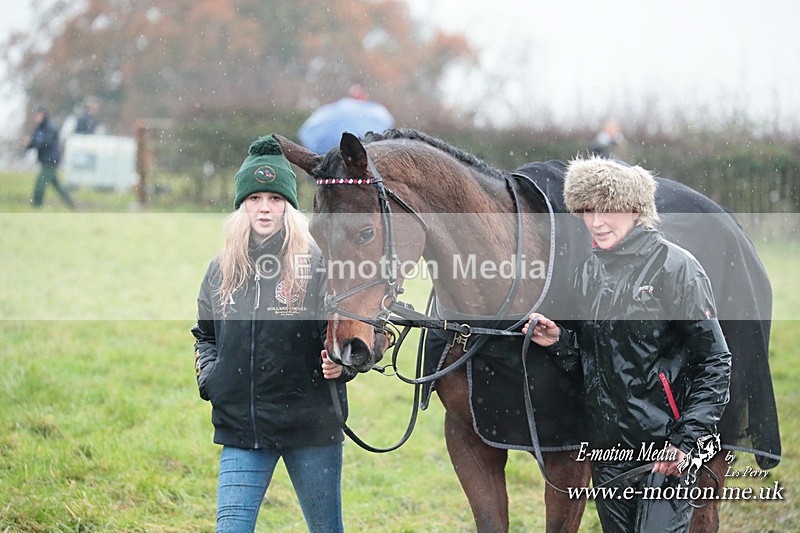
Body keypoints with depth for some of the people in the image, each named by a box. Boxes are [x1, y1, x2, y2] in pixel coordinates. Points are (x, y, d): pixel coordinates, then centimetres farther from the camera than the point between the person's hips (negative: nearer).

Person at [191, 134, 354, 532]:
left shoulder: (316, 264, -6)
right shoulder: (223, 269, 7)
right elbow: (205, 334, 21)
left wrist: (341, 365, -24)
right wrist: (208, 377, 5)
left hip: (311, 426, -3)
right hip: (240, 427, 3)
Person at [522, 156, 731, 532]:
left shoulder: (674, 266, -10)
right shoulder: (587, 274, 10)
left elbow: (714, 362, -10)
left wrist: (687, 440, -18)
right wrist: (558, 342, -2)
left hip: (664, 448, -6)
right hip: (605, 445, 7)